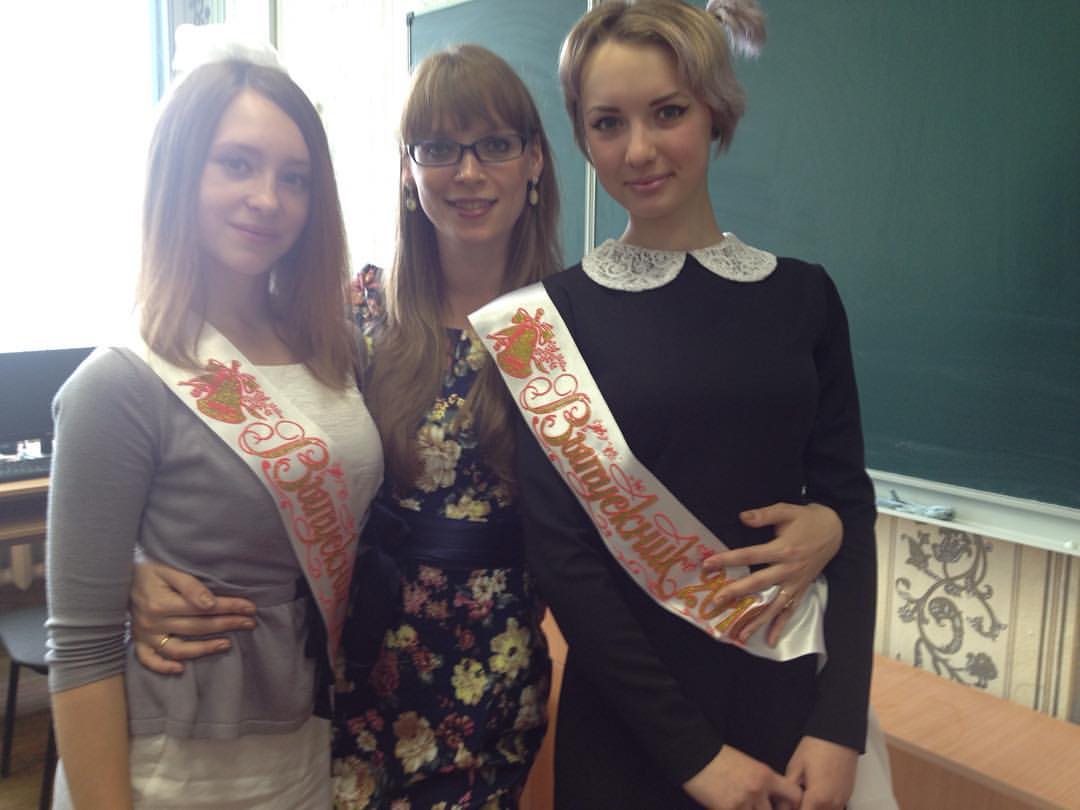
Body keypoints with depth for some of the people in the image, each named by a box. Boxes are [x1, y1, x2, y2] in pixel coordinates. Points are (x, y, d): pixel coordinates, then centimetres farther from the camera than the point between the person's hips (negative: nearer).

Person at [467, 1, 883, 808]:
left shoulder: (803, 295, -1)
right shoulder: (555, 315, -9)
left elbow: (846, 506, 0)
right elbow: (558, 549, -11)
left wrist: (840, 724, -9)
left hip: (790, 704, 3)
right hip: (630, 721, -2)